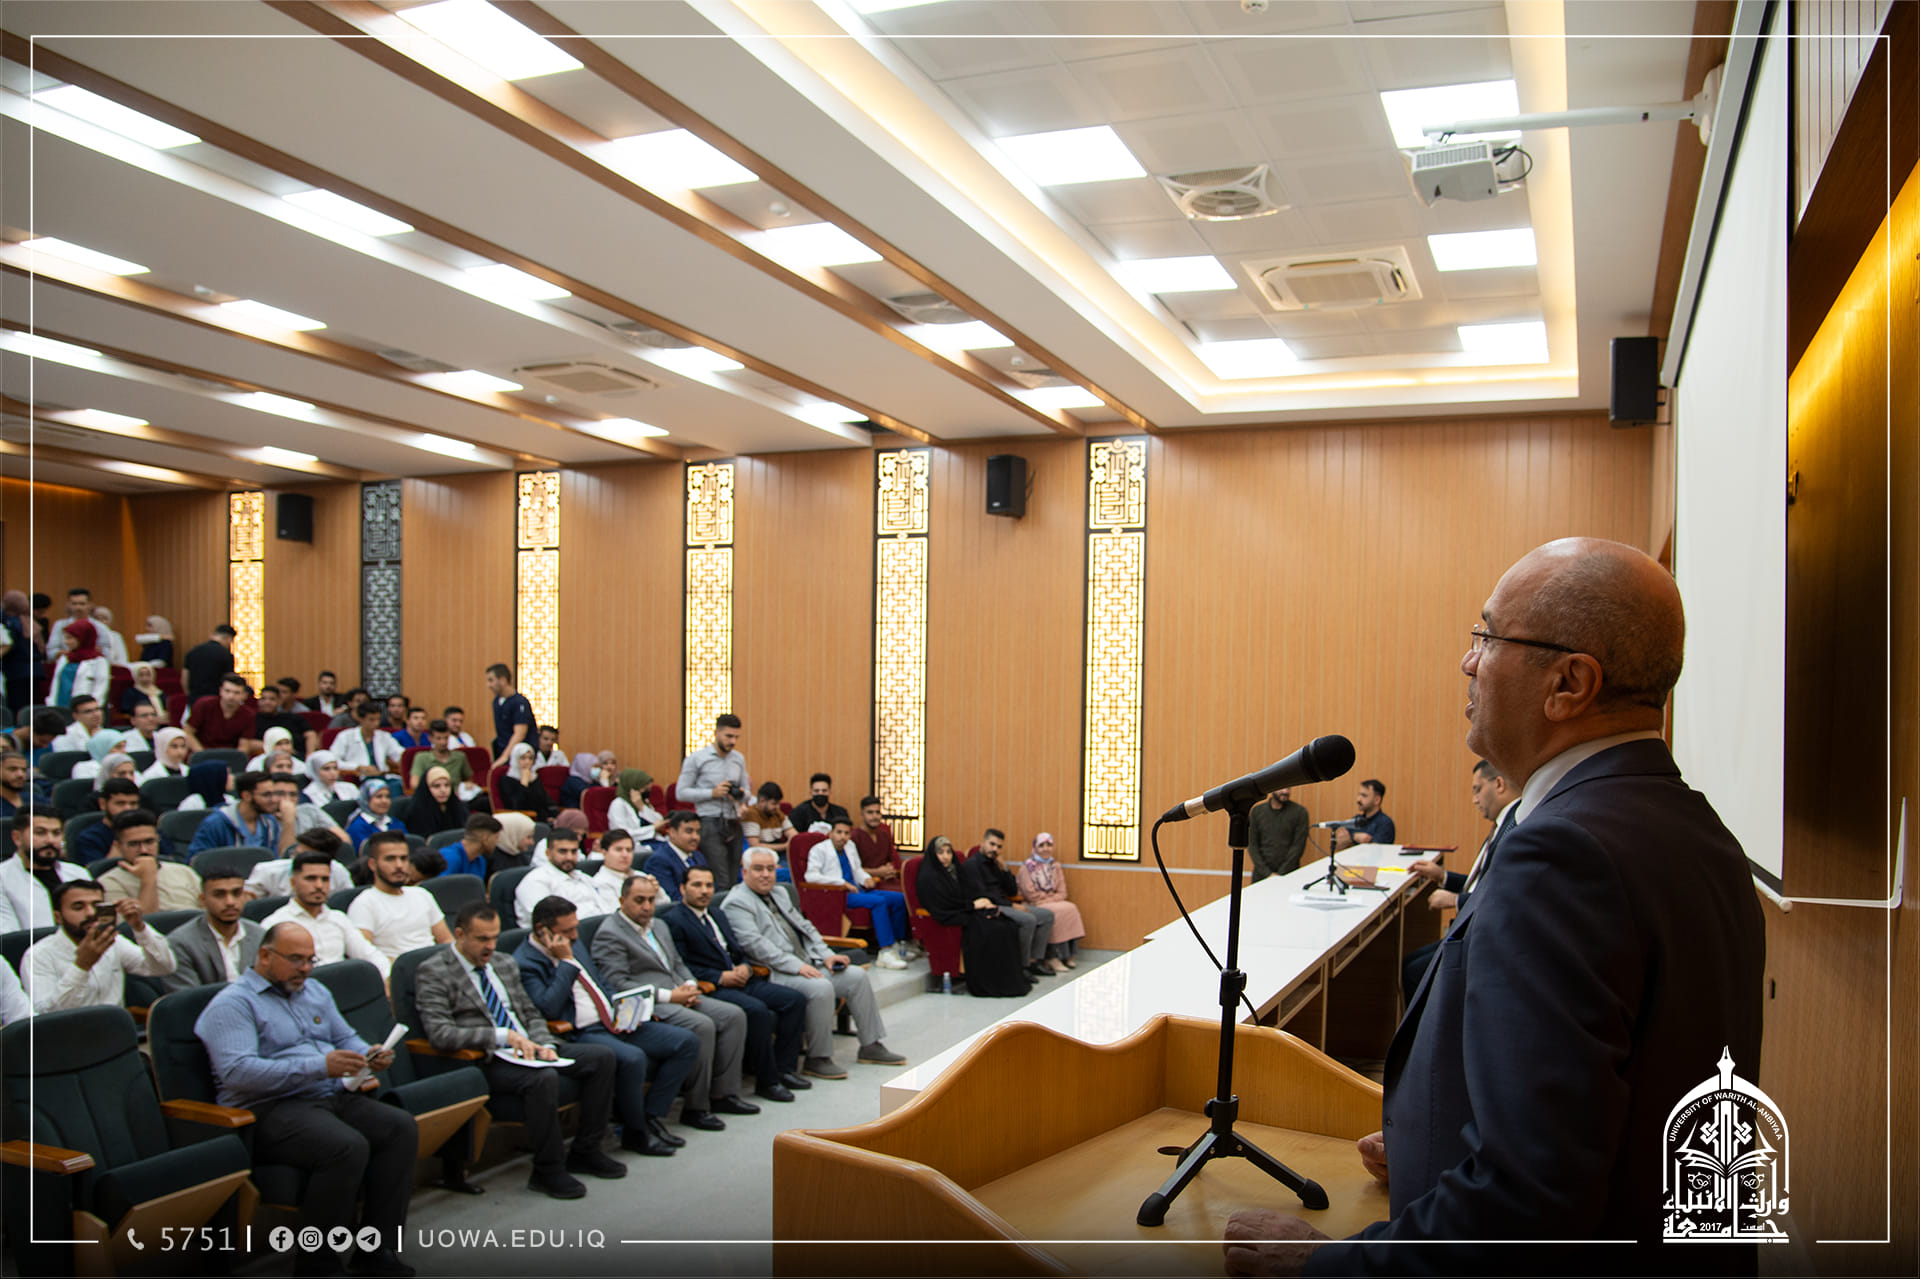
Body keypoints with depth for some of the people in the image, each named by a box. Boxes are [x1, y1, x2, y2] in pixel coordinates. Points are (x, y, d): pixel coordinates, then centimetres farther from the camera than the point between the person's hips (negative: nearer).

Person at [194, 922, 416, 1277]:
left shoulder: (316, 992, 22)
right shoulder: (232, 1004, -3)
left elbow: (345, 1037, 27)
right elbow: (237, 1071, -18)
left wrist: (369, 1055, 1)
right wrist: (320, 1066, -24)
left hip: (332, 1098, 8)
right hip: (269, 1110, -7)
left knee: (401, 1126, -17)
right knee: (347, 1146, -33)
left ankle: (375, 1248, -13)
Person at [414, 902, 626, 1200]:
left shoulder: (505, 965, 17)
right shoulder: (433, 972, -6)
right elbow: (440, 1034, -17)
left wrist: (544, 1044, -1)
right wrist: (503, 1036, -22)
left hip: (527, 1050, 8)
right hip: (484, 1062, -8)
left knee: (602, 1057, -7)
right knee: (544, 1079, -35)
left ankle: (586, 1151, 3)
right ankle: (548, 1170, -17)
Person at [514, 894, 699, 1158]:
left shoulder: (574, 943, 16)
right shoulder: (524, 963, -9)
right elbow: (548, 1009, -21)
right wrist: (566, 961, -17)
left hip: (615, 1024, 9)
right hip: (578, 1035, -8)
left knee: (687, 1041, -4)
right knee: (633, 1058, -36)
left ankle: (653, 1116, 1)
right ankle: (635, 1133, -11)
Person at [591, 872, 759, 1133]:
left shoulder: (659, 926, 22)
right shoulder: (609, 935, -7)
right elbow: (618, 984, -16)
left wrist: (690, 985, 2)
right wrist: (667, 996, -19)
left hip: (680, 995, 9)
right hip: (648, 1005, -9)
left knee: (734, 1015, -6)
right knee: (702, 1025, -30)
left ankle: (723, 1094, 0)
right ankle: (695, 1108, -19)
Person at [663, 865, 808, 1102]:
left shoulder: (717, 915, 23)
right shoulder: (672, 920, -4)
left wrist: (745, 967, 2)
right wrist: (720, 977, -17)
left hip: (740, 980, 9)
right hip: (711, 988, -8)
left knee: (795, 999, -6)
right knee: (757, 1010, -32)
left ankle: (784, 1067, 0)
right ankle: (766, 1081, -19)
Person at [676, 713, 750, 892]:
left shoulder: (739, 759, 13)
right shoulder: (697, 758, -2)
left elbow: (747, 790, 20)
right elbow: (681, 792, -3)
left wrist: (741, 794, -4)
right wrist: (712, 793, -14)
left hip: (733, 824, 5)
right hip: (710, 823, -5)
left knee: (733, 881, 4)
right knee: (720, 883, -12)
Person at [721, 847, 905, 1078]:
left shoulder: (778, 894, 20)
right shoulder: (736, 903, -9)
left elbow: (804, 926, 22)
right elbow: (754, 945, -20)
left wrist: (826, 955, 6)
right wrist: (796, 966, -24)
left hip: (806, 964, 9)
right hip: (775, 973, -9)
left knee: (856, 976, 0)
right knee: (821, 988, -31)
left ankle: (871, 1046, 8)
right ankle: (817, 1059, -16)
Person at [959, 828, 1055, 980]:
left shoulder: (993, 864, 19)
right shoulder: (971, 865, -8)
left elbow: (1012, 891, 16)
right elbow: (982, 896, -17)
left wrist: (1003, 869, 1)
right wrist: (1012, 906, -16)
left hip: (1004, 905, 9)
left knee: (1047, 915, 2)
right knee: (1028, 920, -30)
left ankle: (1035, 960, 0)